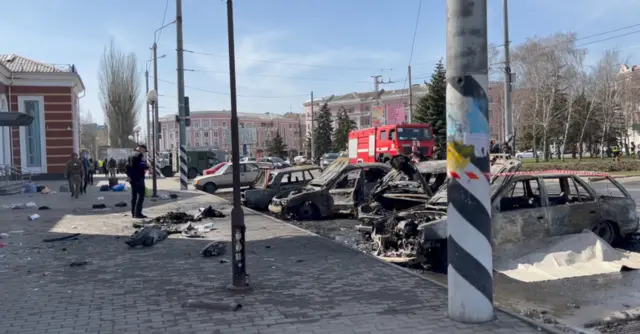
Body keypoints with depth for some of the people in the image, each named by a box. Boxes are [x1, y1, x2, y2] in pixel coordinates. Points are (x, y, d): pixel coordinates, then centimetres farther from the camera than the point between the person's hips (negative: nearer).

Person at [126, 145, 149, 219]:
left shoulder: (131, 155, 17)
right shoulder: (140, 155, -10)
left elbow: (127, 166, 17)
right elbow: (142, 165, -19)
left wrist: (128, 175, 16)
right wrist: (147, 167, -2)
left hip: (132, 178, 9)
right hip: (139, 178, -9)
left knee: (134, 195, 13)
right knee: (141, 195, -8)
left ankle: (133, 213, 16)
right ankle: (138, 213, -13)